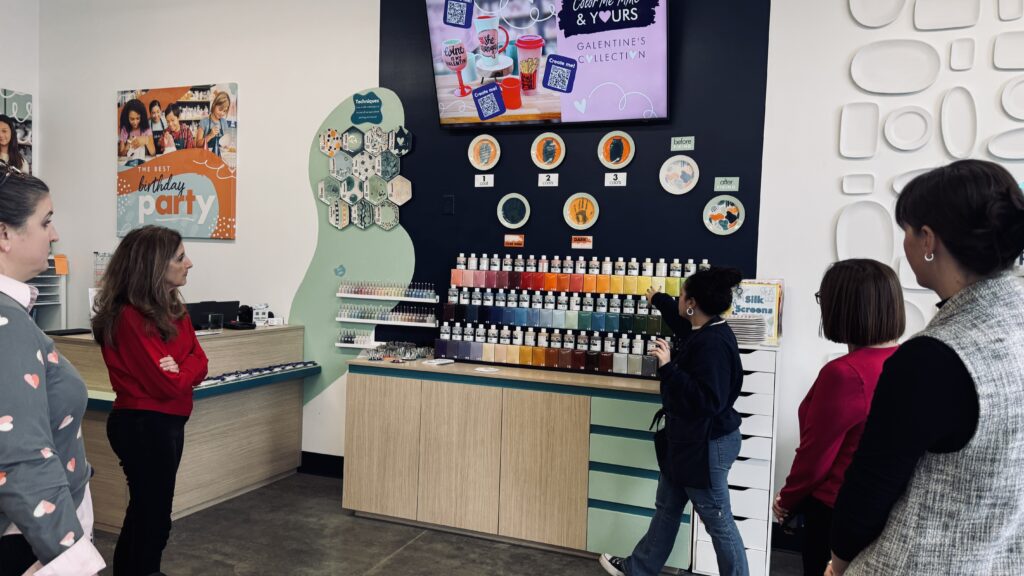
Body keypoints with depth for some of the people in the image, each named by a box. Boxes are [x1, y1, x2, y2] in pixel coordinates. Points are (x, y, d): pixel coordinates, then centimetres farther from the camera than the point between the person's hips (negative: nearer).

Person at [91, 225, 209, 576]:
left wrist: (179, 370, -15)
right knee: (152, 515, 2)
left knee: (148, 511, 20)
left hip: (167, 422, 9)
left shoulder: (172, 309, 6)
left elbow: (199, 362, 3)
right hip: (143, 425, -9)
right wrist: (182, 373, -4)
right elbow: (168, 384, -23)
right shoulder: (130, 318, -22)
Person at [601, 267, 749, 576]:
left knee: (717, 520, 6)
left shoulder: (713, 344, -27)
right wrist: (658, 299, 43)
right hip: (689, 439, 11)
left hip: (706, 444, -11)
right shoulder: (703, 331, 3)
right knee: (666, 509, 22)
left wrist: (668, 367, -33)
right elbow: (679, 319, 28)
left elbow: (707, 401, -32)